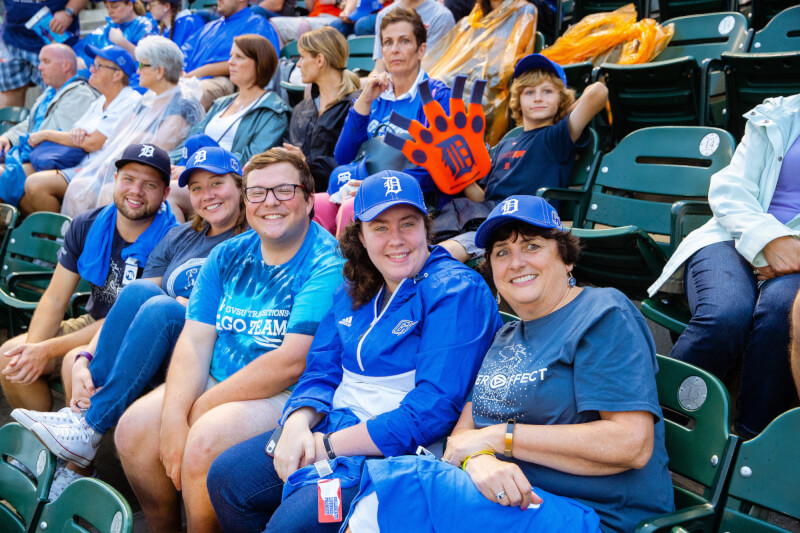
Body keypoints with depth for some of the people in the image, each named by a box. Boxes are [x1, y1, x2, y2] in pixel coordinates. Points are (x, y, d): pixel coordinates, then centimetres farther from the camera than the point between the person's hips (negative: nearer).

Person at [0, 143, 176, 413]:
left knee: (77, 360, -33)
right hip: (92, 322, 7)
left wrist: (47, 350, -24)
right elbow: (55, 299, 0)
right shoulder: (87, 226, -2)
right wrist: (33, 349, -20)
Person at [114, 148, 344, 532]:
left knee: (204, 443, -28)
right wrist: (173, 416, -15)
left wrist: (201, 408, -16)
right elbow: (195, 340, 1)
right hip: (215, 383, 7)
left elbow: (294, 361, -22)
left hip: (287, 396, -7)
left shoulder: (327, 265, -14)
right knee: (132, 431, -8)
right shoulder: (228, 256, 8)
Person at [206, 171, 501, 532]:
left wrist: (328, 445, -19)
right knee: (225, 478, 2)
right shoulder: (353, 293, 13)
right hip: (334, 425, 8)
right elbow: (321, 372, 13)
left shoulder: (457, 292, -12)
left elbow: (436, 406, -21)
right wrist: (297, 425, -12)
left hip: (400, 447, -8)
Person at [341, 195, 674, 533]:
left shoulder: (604, 316, -4)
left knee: (393, 482, -24)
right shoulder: (504, 338, 20)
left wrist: (501, 436, -12)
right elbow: (463, 431, 10)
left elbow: (632, 444, -16)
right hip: (504, 502, 6)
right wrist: (479, 459, -17)